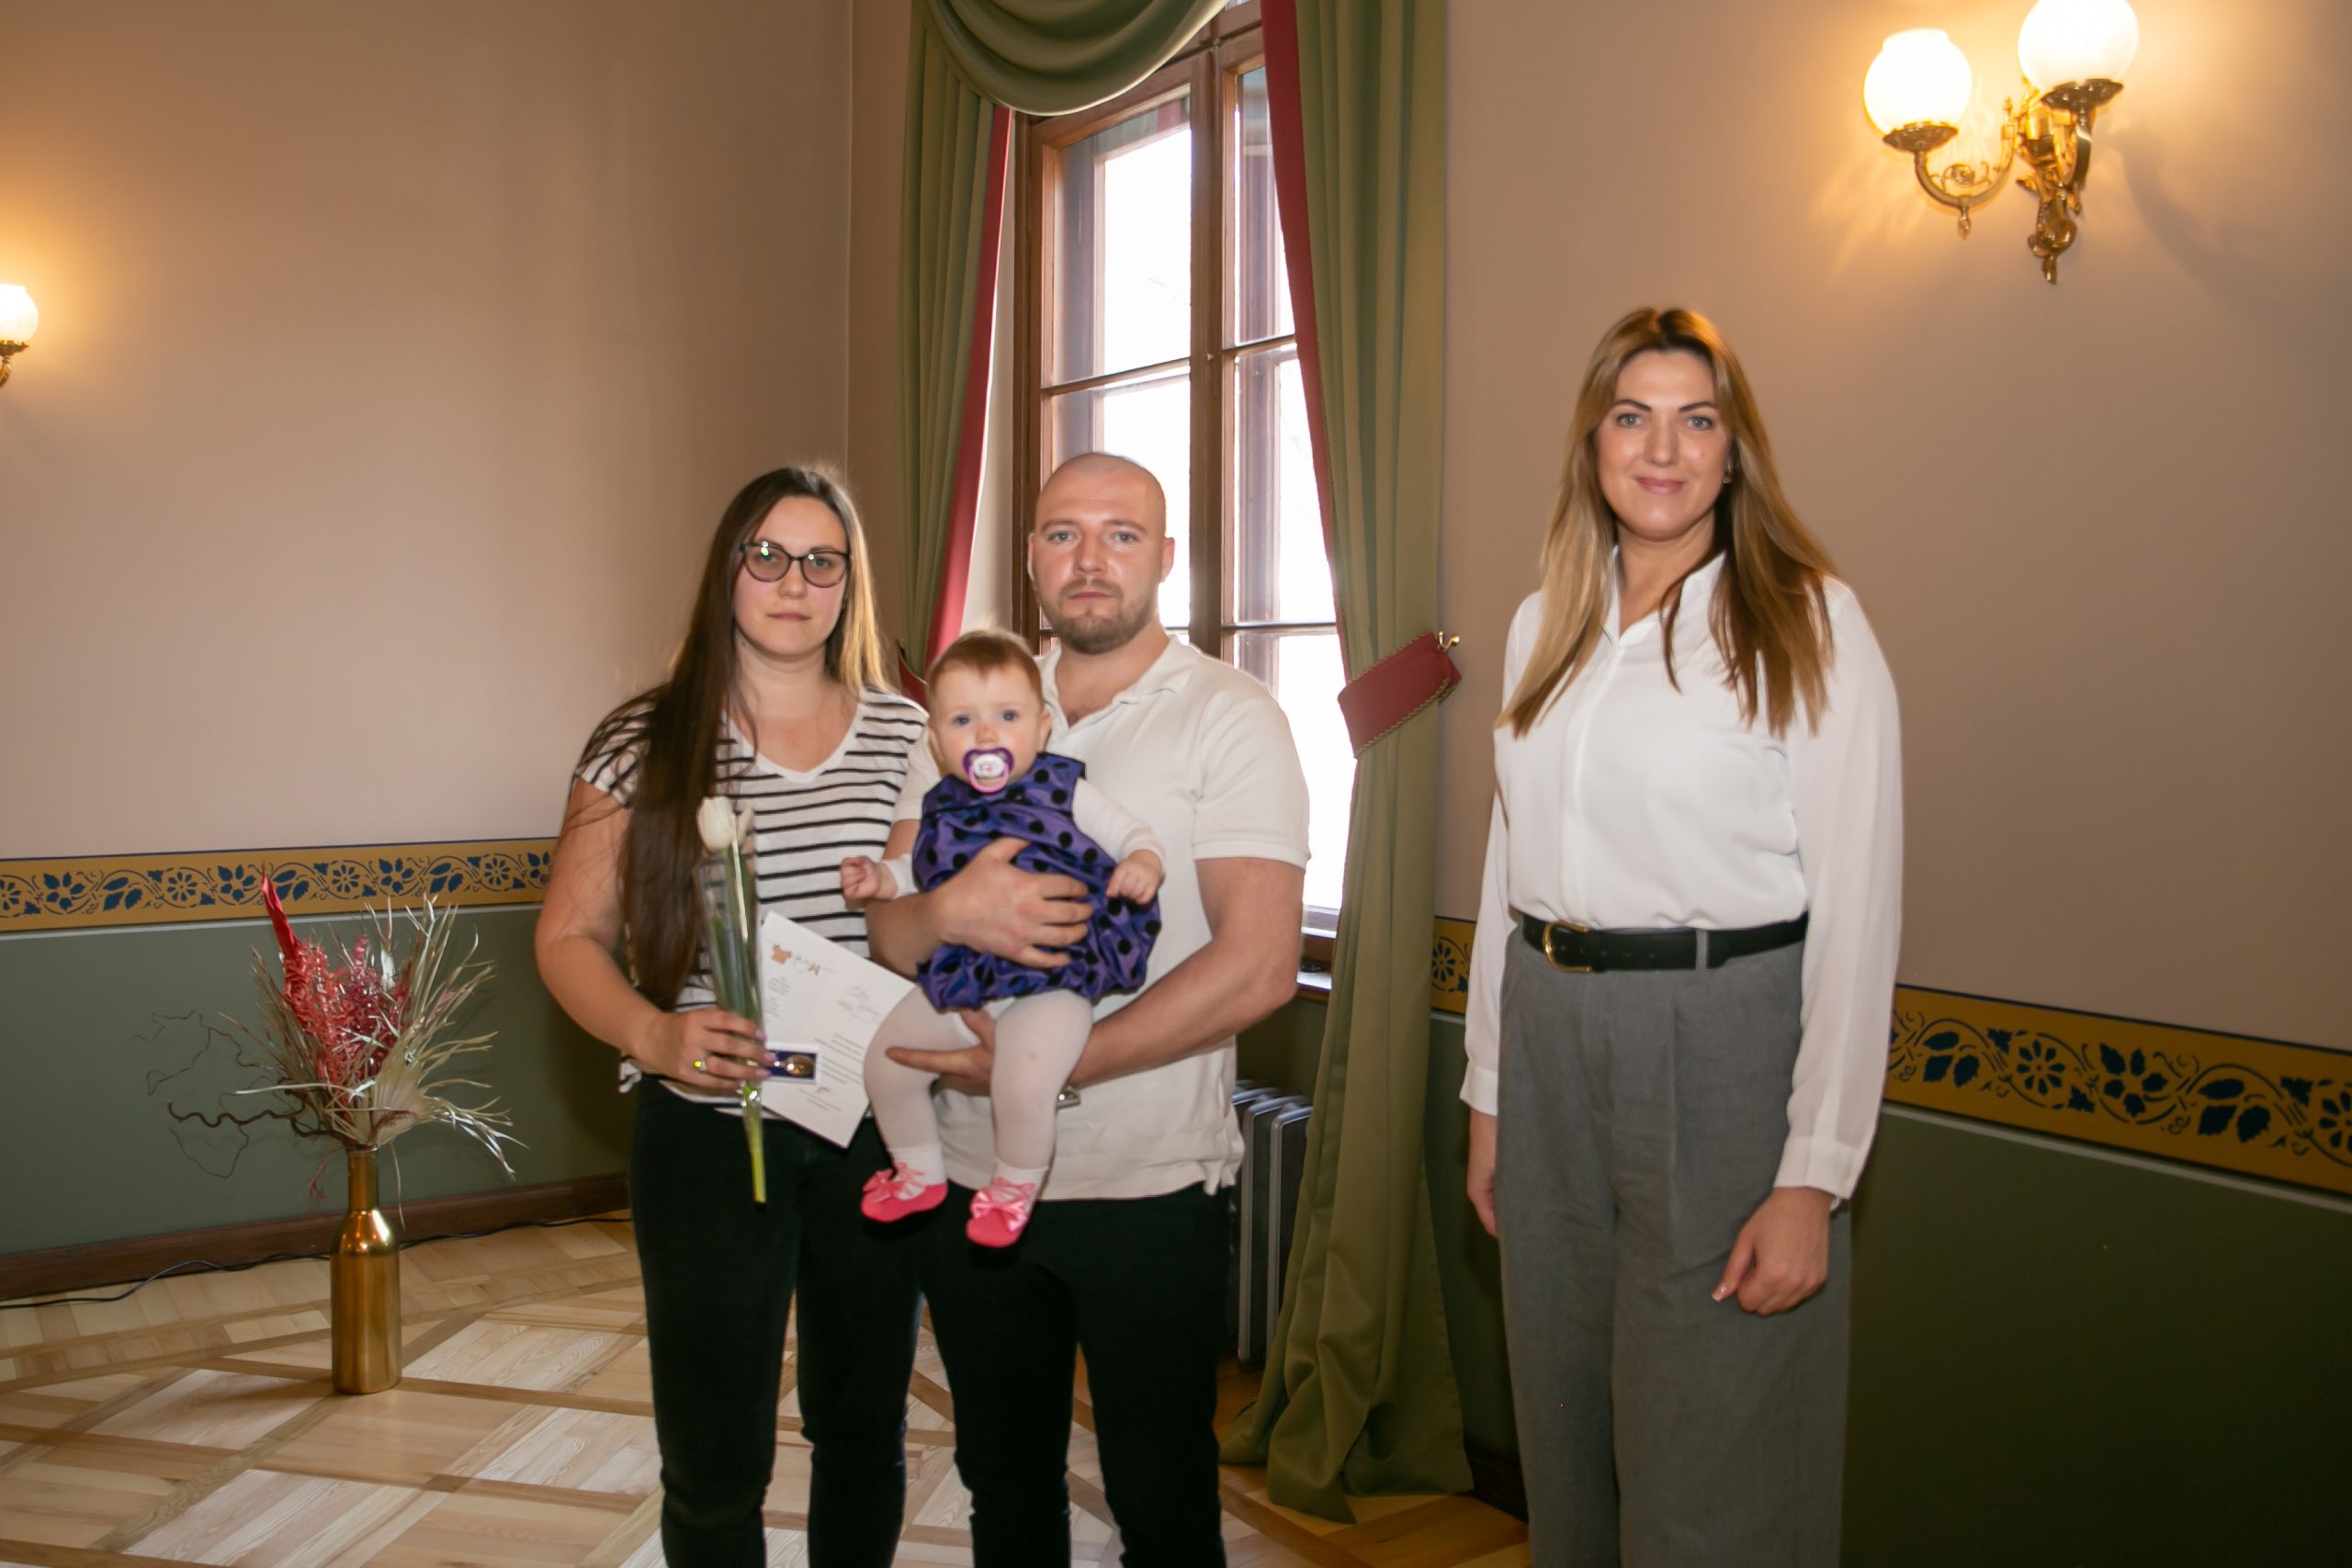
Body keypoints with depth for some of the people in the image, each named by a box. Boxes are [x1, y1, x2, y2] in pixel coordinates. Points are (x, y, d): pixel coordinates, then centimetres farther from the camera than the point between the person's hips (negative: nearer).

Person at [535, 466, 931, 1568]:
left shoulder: (909, 737, 2)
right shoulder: (645, 746, -2)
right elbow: (569, 936, 0)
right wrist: (653, 1033, -17)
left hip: (878, 1132, 2)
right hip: (710, 1135, -2)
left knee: (864, 1427, 18)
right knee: (715, 1459, 9)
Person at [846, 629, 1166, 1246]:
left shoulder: (1064, 790, -3)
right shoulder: (942, 808, 11)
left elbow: (1133, 832, -2)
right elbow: (921, 871, 26)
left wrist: (1141, 864, -23)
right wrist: (880, 879, 9)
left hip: (1049, 980, -6)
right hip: (957, 980, 6)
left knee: (1022, 1080, -28)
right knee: (884, 1061, 6)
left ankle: (1016, 1186, 4)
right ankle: (921, 1171, 33)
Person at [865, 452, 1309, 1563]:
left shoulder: (1230, 718, -7)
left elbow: (1257, 967, -17)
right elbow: (888, 937, 3)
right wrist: (948, 911, -21)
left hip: (1148, 1185, -4)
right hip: (972, 1177, 4)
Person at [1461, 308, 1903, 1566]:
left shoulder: (1807, 625, -7)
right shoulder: (1544, 625, 9)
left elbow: (1856, 910, -10)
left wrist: (1814, 1176, -14)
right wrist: (1490, 1092, 11)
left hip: (1724, 1041, -5)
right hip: (1553, 1039, 5)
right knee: (1565, 1450, 18)